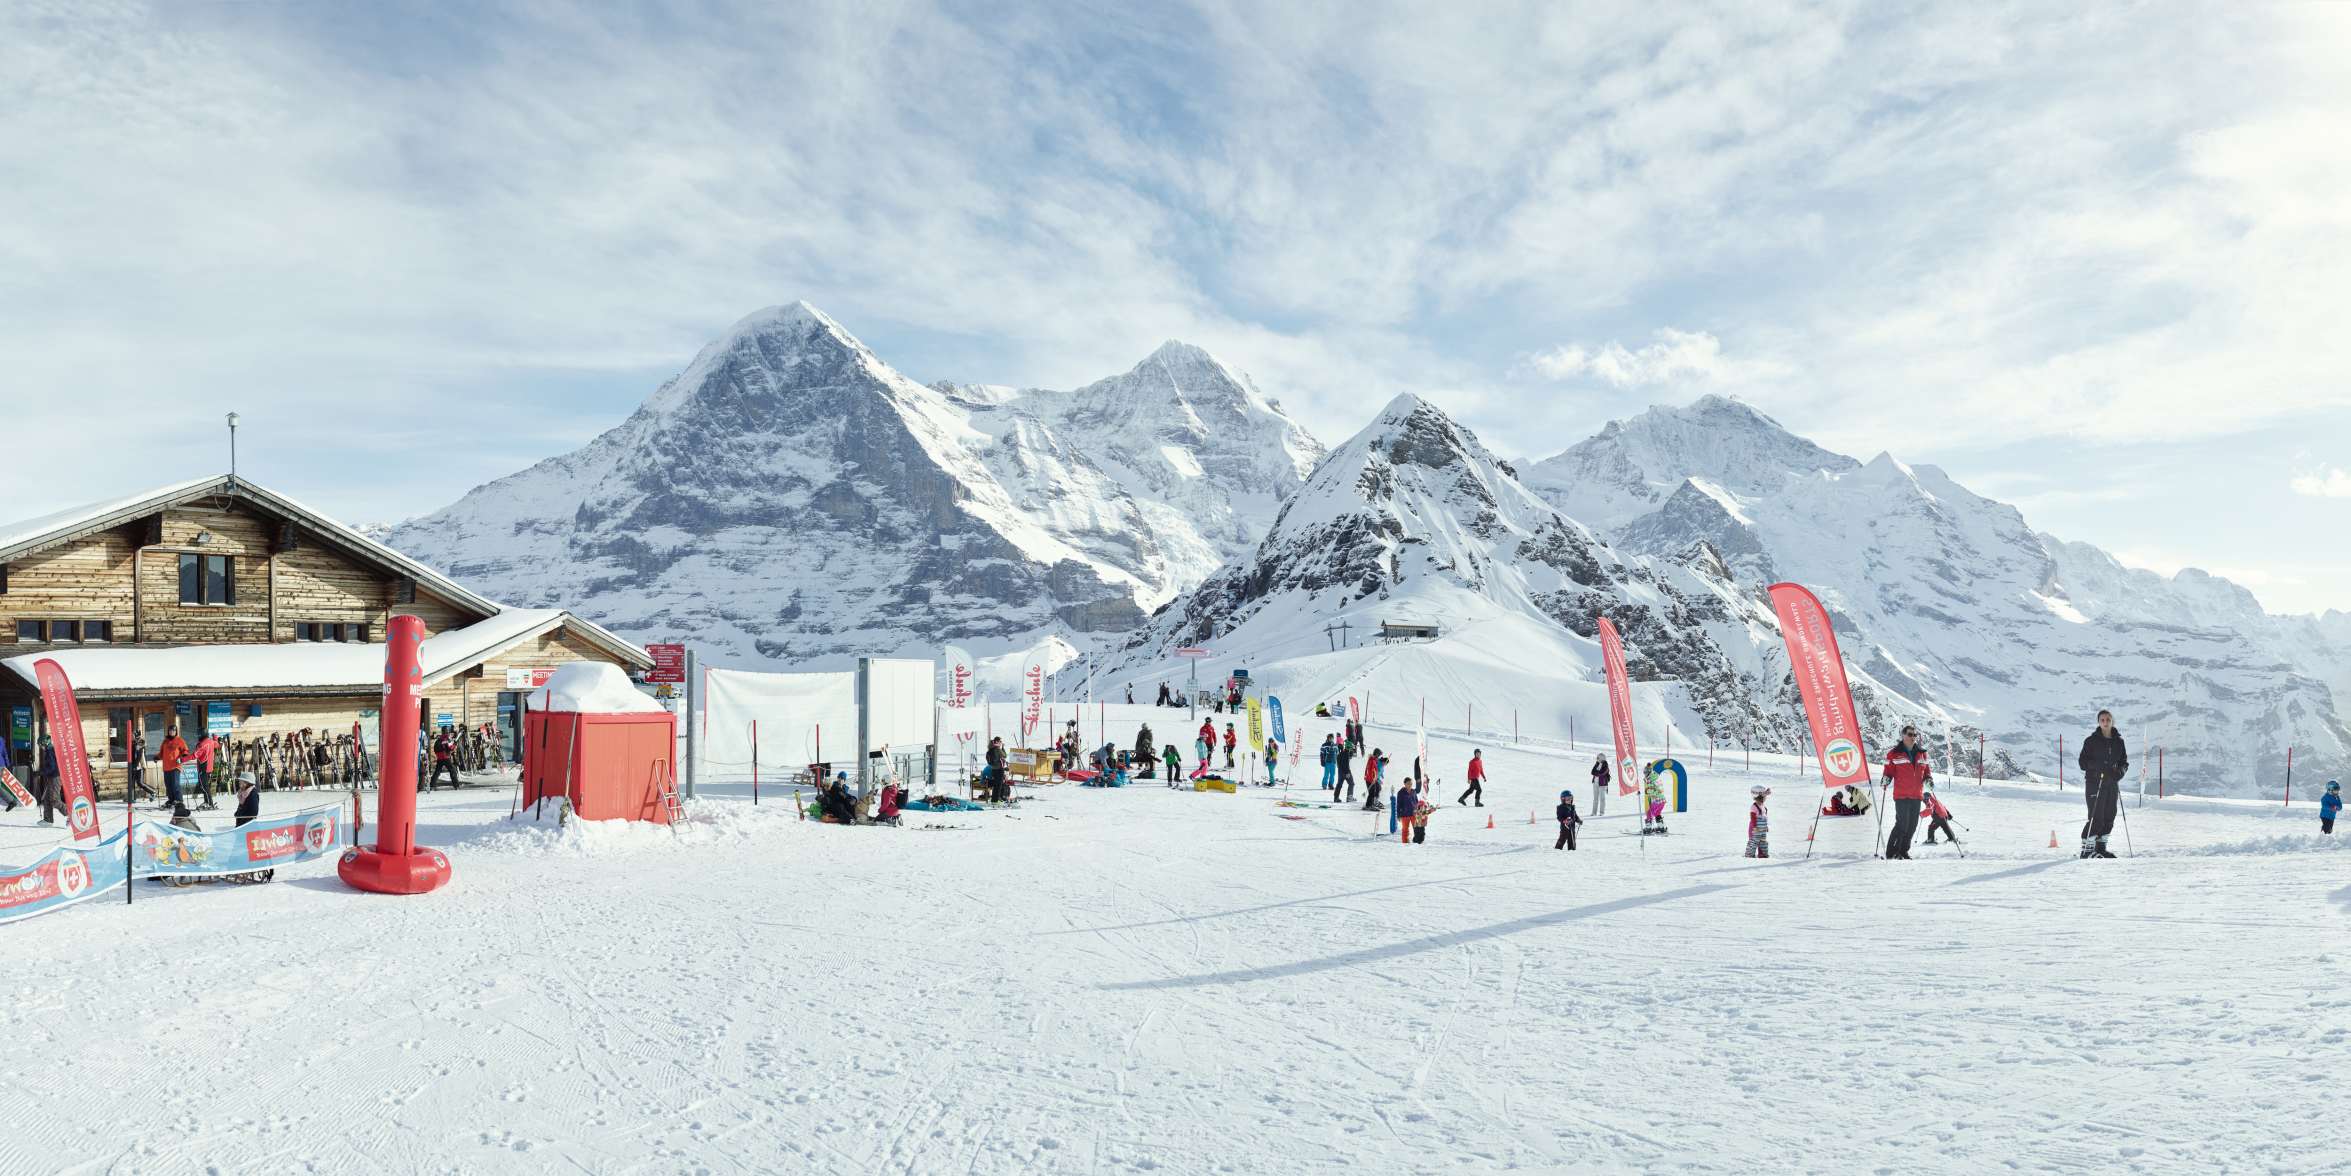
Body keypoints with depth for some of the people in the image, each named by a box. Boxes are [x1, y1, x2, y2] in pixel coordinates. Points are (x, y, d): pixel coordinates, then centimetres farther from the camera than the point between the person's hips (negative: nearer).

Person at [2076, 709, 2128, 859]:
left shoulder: (2118, 741, 10)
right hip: (2095, 783, -5)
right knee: (2096, 816, -10)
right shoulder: (2092, 741, -3)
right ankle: (2087, 849, -5)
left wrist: (2120, 771, -6)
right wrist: (2099, 767, -22)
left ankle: (2100, 847, 19)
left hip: (2112, 783, 5)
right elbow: (2083, 761, -6)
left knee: (2109, 817, 7)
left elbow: (2124, 761, 15)